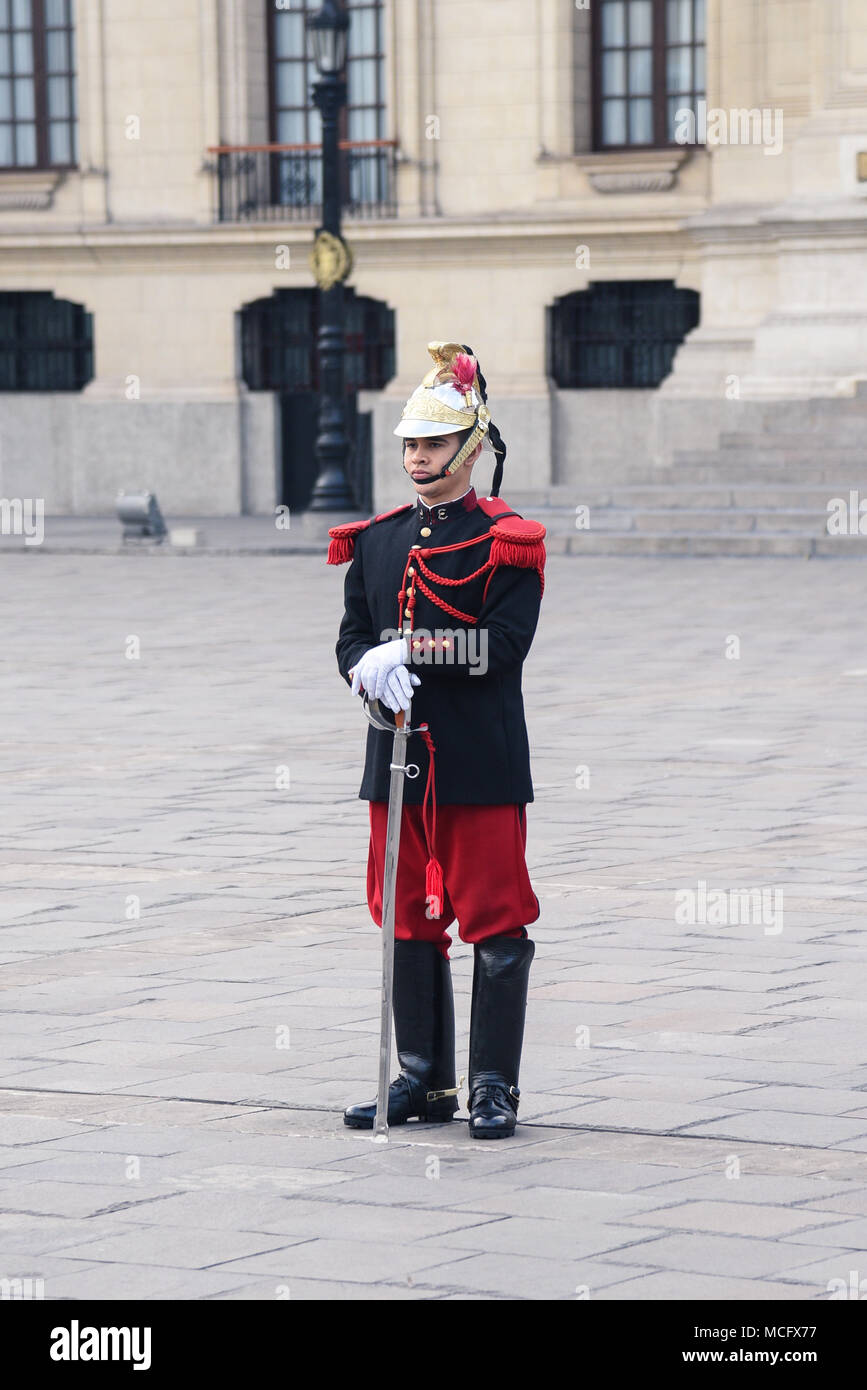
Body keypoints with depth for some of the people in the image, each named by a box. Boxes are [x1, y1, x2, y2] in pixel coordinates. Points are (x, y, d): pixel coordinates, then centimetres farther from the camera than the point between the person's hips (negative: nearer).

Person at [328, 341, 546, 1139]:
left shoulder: (507, 543, -4)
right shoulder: (376, 542, 12)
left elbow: (505, 645, -14)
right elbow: (351, 642, 8)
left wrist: (411, 647, -20)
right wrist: (374, 670, -15)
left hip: (483, 763, -5)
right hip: (398, 756, 5)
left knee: (494, 922, -2)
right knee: (409, 922, 9)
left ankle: (495, 1088, 4)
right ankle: (424, 1081, 18)